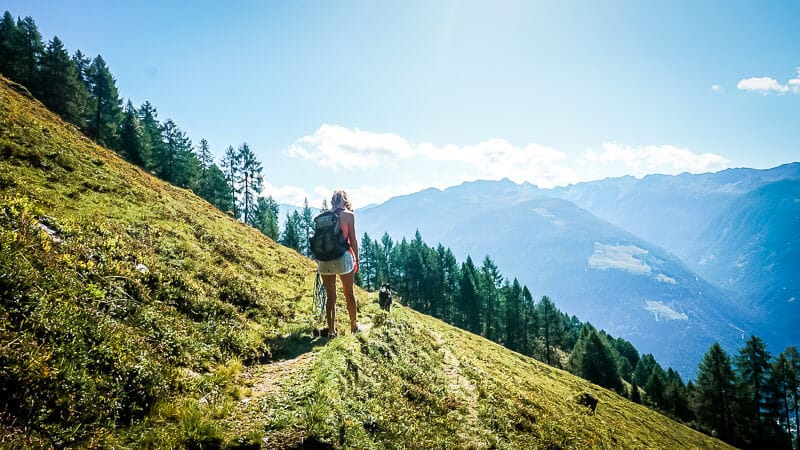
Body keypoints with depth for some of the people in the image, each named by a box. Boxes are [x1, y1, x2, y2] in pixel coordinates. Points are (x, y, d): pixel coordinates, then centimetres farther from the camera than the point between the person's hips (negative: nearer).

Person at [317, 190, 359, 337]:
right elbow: (352, 240, -3)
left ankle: (331, 330, 12)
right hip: (343, 258, -3)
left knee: (330, 297, 11)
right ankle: (353, 326, 25)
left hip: (325, 259, 3)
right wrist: (356, 259, 5)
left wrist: (319, 259, 14)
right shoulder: (348, 215, -2)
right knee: (349, 294, 14)